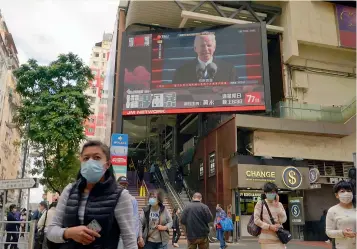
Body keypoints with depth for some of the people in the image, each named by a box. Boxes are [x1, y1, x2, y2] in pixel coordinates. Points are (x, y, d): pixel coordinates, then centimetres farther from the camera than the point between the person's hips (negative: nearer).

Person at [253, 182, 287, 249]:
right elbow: (256, 220, -7)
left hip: (278, 238, 3)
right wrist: (269, 227, -15)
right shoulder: (260, 203, -2)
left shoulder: (279, 204, 8)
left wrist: (277, 205, -8)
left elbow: (283, 220, -3)